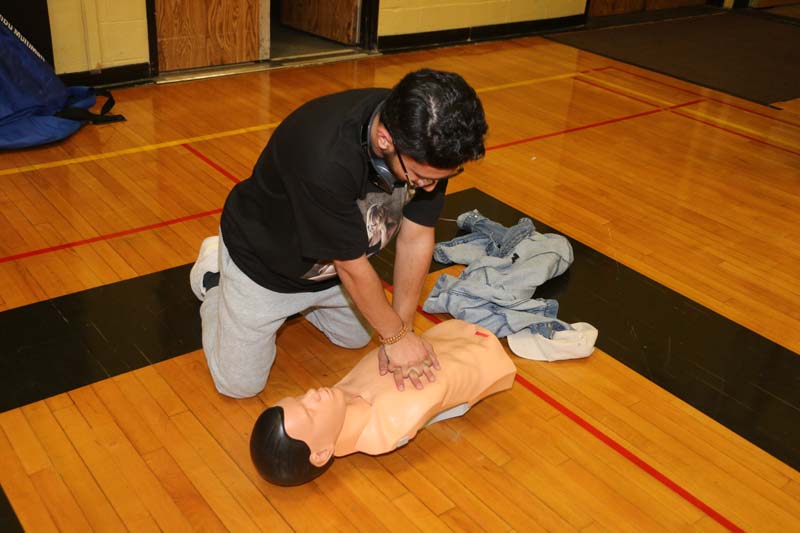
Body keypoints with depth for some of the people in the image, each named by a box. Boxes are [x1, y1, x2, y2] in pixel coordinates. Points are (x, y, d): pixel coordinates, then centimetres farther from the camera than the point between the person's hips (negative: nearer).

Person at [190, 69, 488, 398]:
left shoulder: (429, 142, -26)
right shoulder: (326, 158, -44)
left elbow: (416, 238, -16)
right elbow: (351, 265, -31)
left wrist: (402, 329, -14)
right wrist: (396, 336, -17)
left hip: (334, 261, 6)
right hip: (263, 258, -5)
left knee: (356, 338, 26)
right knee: (240, 384, 7)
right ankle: (215, 275, 26)